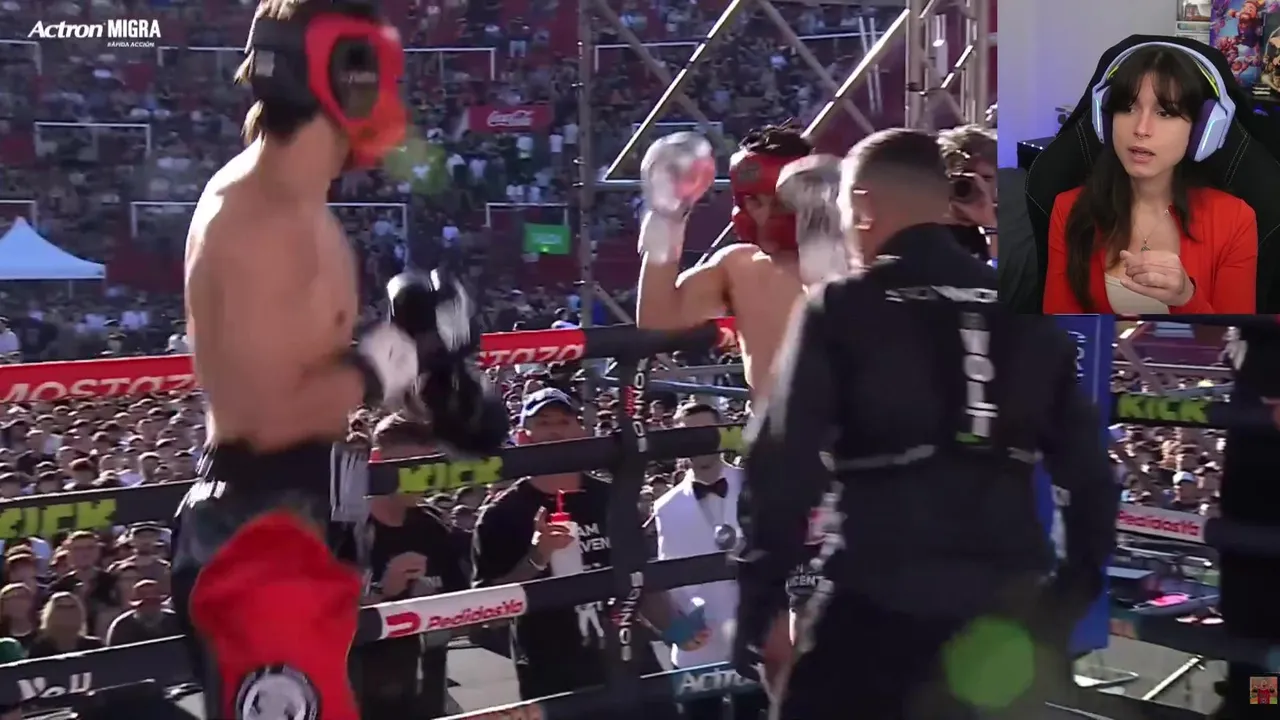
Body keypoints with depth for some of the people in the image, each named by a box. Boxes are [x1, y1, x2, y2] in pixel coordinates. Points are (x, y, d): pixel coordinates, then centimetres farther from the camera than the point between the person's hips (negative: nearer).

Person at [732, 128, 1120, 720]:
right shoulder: (1026, 315, 10)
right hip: (1008, 606, 5)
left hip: (878, 605, -4)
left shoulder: (841, 311, -4)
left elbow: (785, 466, -10)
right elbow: (1087, 465, 9)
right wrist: (1077, 594, 18)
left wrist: (758, 605, -4)